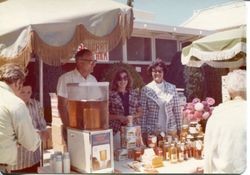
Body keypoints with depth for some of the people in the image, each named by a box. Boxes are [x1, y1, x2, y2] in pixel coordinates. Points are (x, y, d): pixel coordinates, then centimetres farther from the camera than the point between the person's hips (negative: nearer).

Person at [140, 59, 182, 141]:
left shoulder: (172, 88, 4)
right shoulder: (146, 89, 0)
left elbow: (177, 110, 6)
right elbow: (143, 113, 1)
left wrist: (179, 128, 4)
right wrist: (143, 131, -2)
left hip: (170, 131, 1)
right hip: (152, 131, -1)